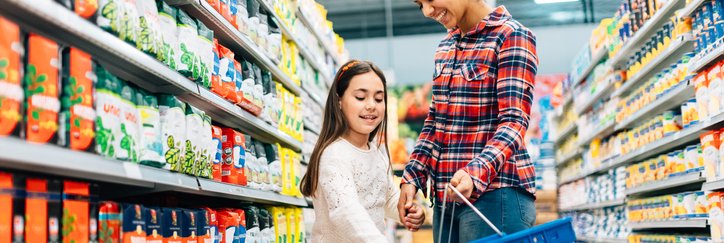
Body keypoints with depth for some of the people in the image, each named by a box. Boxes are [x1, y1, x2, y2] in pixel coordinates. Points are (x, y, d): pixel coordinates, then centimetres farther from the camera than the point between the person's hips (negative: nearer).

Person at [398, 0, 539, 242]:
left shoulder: (512, 37, -7)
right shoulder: (446, 47, 14)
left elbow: (514, 121, -16)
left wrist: (476, 173, -31)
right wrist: (412, 176, 6)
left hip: (496, 193, -7)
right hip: (446, 196, 7)